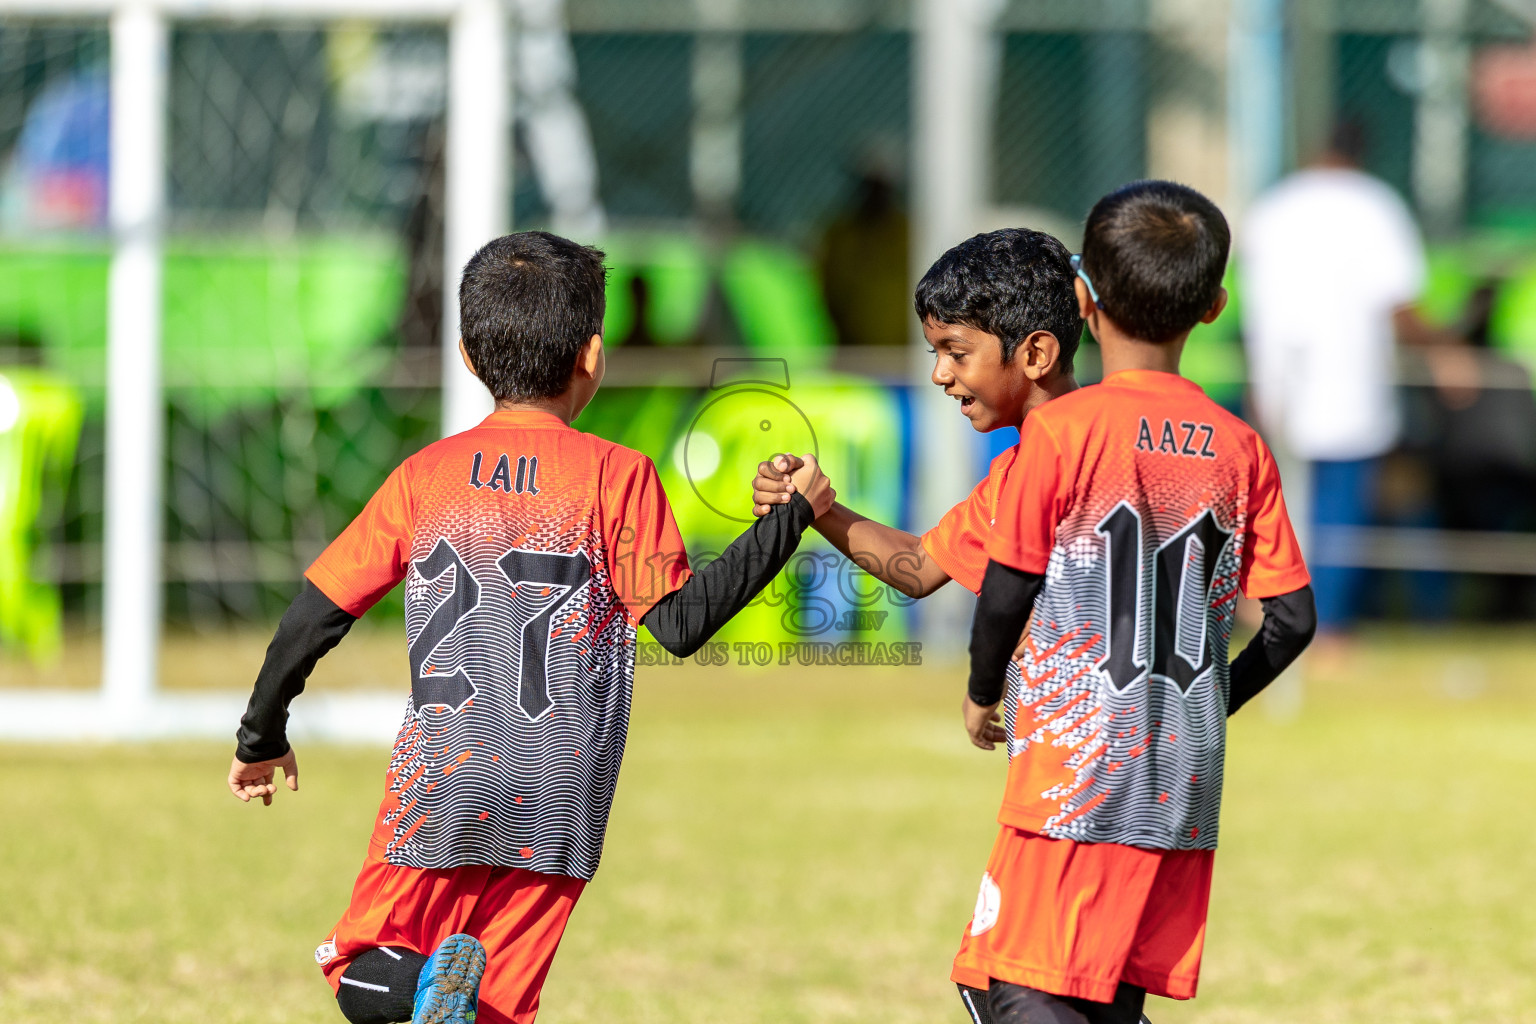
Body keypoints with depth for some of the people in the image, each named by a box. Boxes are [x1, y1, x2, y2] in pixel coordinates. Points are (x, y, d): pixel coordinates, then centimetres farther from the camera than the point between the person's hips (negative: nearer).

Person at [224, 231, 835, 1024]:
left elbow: (319, 611, 5)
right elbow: (678, 621, -7)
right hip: (557, 807, -1)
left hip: (436, 781, 1)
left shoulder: (426, 475, 4)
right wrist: (792, 517, 1)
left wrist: (262, 735, 19)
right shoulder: (616, 476, -3)